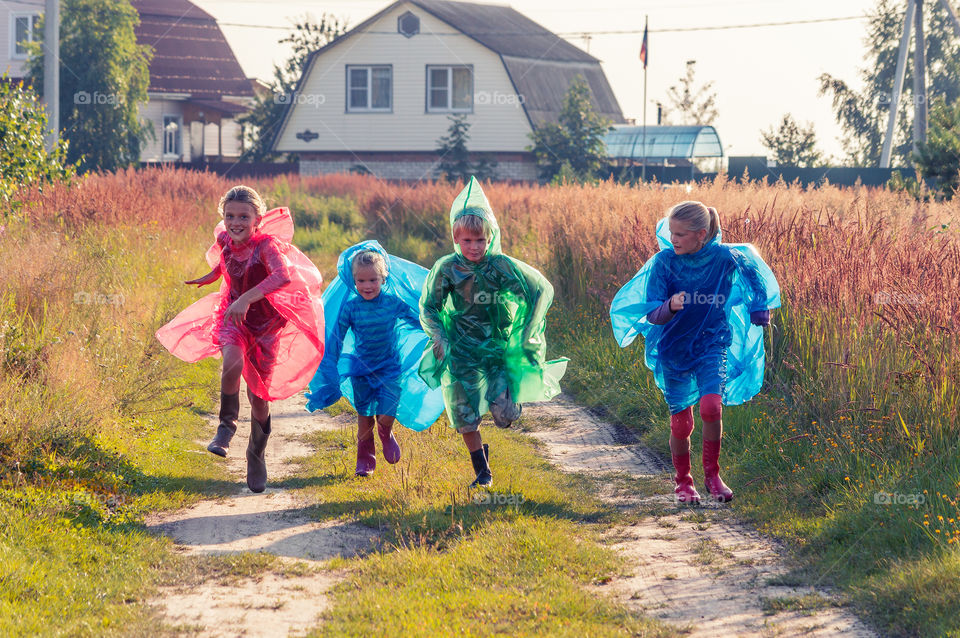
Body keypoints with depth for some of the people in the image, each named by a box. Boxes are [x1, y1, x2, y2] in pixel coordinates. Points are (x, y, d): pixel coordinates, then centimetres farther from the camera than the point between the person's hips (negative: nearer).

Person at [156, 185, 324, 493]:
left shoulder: (265, 245, -25)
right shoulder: (224, 240, -9)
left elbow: (284, 275, -47)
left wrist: (247, 298, -55)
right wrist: (214, 274, 23)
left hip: (265, 323, -2)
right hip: (232, 317, 2)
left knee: (259, 397, 6)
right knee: (233, 363, -33)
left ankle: (257, 457, 32)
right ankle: (226, 425, -11)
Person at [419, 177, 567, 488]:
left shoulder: (503, 266, -14)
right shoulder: (446, 269, -10)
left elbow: (542, 290, -4)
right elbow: (428, 308, 5)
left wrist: (527, 333, -7)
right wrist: (440, 338, -10)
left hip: (500, 349, -1)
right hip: (462, 352, 1)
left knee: (506, 417, -10)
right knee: (465, 416, 1)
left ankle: (512, 398, 28)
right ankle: (482, 471, 23)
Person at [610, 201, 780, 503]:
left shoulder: (725, 258, -14)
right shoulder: (664, 262, -15)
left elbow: (754, 273, 10)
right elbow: (653, 316, -17)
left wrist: (760, 309, 9)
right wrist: (671, 306, -38)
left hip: (713, 343, 0)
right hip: (674, 346, 0)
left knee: (711, 407, -21)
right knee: (681, 422, 3)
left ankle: (712, 473, 0)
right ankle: (683, 482, 27)